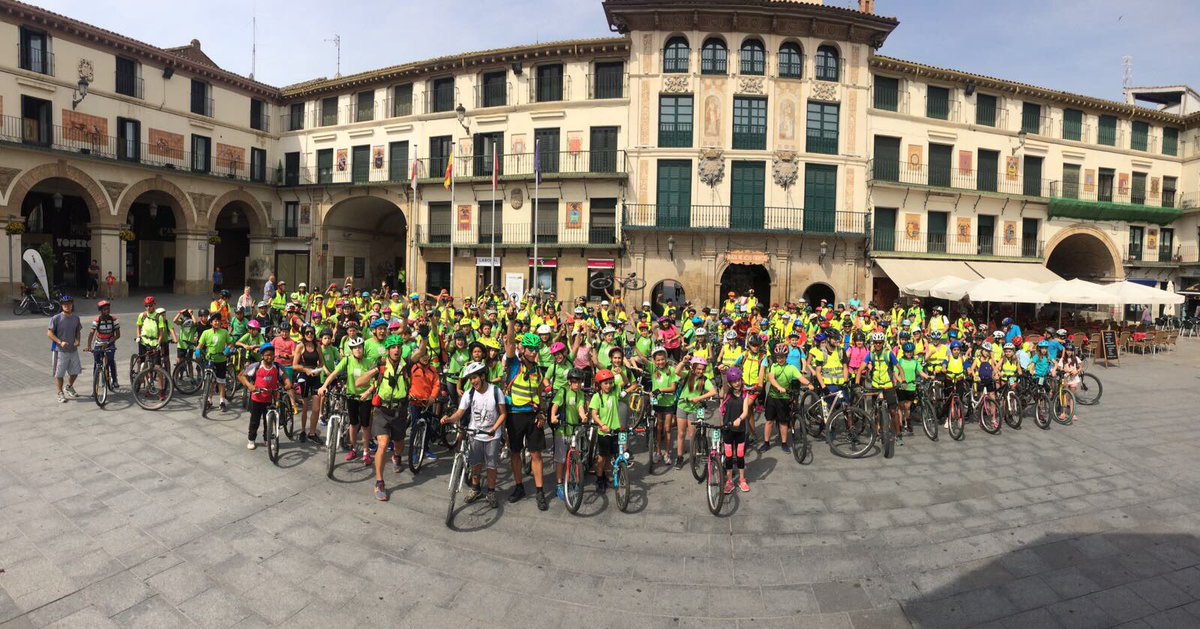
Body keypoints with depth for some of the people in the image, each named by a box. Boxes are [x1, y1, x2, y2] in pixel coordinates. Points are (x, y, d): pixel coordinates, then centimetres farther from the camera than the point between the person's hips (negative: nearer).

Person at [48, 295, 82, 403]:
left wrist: (77, 340, -3)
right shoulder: (56, 318, -11)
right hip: (60, 351, -4)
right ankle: (60, 393, 14)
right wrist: (60, 342, -22)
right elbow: (49, 333, -10)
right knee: (59, 374, 4)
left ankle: (69, 387, 38)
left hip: (73, 350, 5)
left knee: (75, 371, 14)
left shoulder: (76, 318, 4)